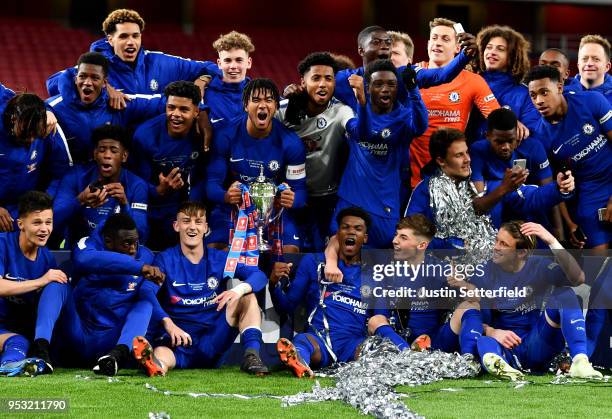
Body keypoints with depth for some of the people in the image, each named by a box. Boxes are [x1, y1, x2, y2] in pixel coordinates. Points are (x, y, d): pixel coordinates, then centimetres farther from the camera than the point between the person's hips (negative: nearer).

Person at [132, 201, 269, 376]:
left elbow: (259, 276, -1)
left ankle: (251, 355, -27)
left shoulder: (219, 259, 12)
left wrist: (239, 289, -26)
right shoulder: (165, 260, 5)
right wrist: (168, 323, -32)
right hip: (178, 341, -3)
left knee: (247, 297, -13)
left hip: (213, 341, 3)